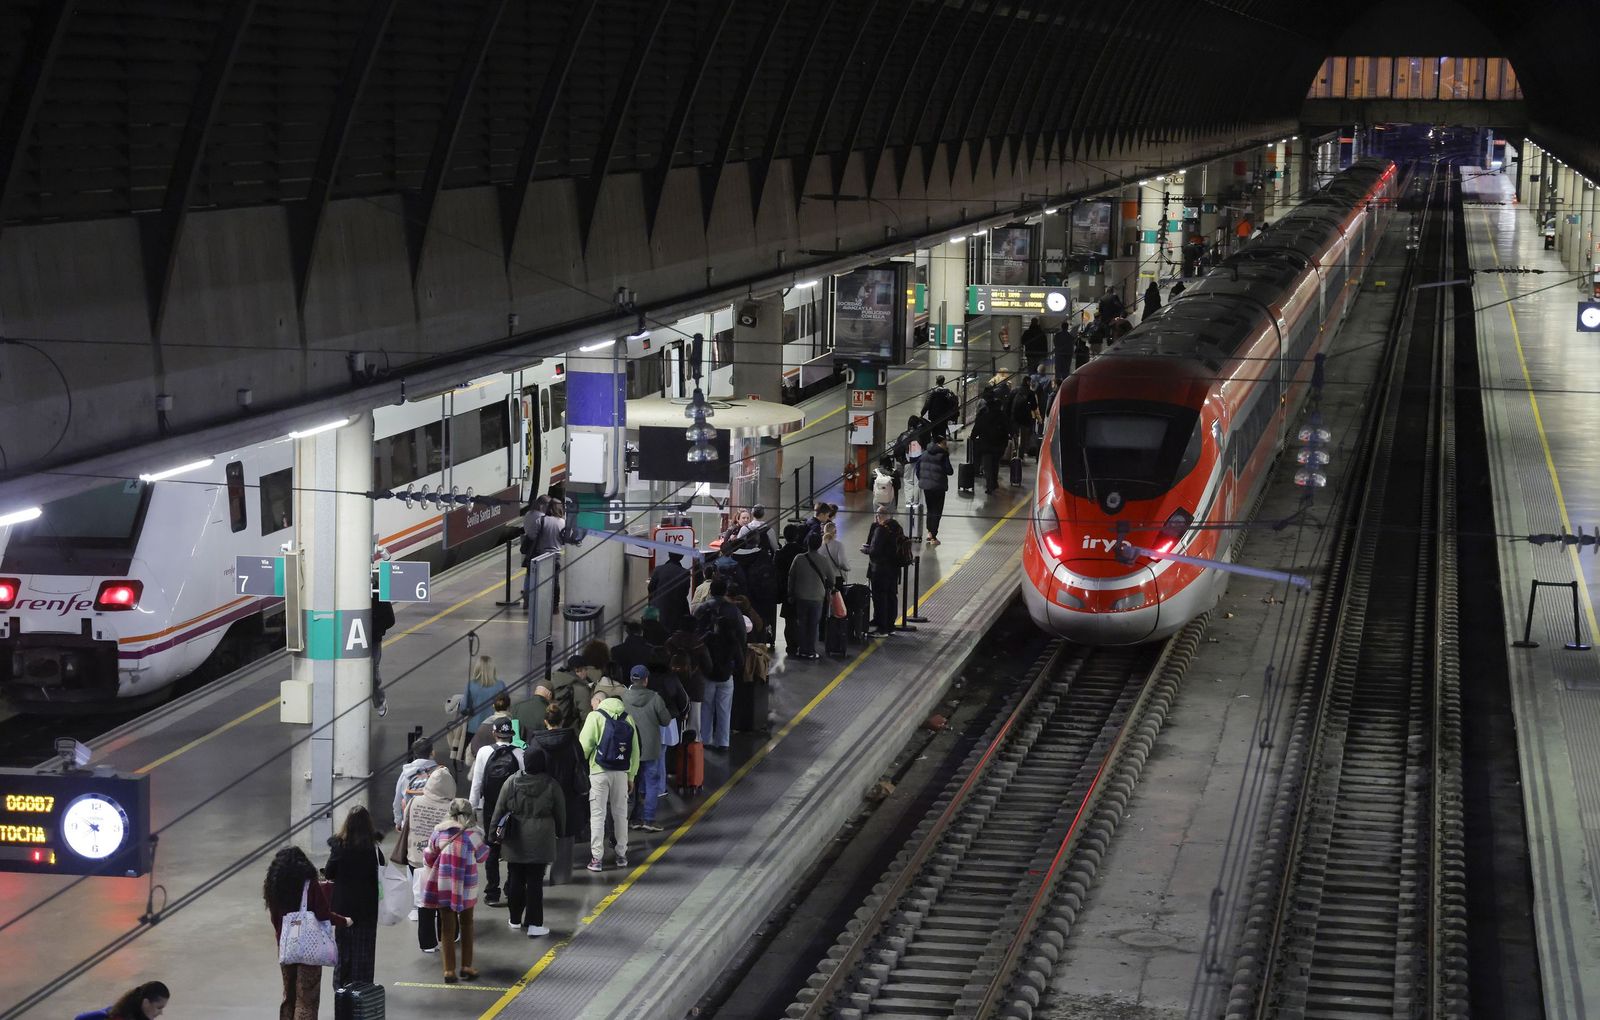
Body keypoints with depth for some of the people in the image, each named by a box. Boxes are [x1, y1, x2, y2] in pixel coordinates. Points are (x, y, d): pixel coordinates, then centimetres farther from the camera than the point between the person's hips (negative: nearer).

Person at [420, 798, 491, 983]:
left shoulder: (439, 831, -3)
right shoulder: (473, 833, -8)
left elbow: (428, 858, 5)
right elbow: (481, 856, 6)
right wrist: (485, 843, 23)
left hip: (443, 886, 1)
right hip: (466, 888, -1)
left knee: (447, 928, 8)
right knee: (466, 925, 17)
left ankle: (449, 970, 5)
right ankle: (466, 967, 19)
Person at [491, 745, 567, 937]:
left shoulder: (512, 783, -7)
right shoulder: (552, 785, -9)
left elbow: (499, 810, 0)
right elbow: (560, 813, 2)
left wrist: (494, 831, 13)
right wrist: (559, 833, 18)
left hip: (515, 841, 1)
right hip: (540, 840, -1)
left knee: (515, 879, 14)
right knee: (535, 881, 2)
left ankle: (515, 920, 24)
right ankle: (533, 924, 2)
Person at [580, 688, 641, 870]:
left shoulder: (595, 716, -4)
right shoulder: (627, 718, 9)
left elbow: (585, 745, -10)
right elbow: (634, 750, 10)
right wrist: (631, 776, 16)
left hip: (599, 772, -4)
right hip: (621, 772, 4)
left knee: (598, 814, 1)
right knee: (620, 813, 14)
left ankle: (597, 857, -1)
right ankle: (622, 854, 19)